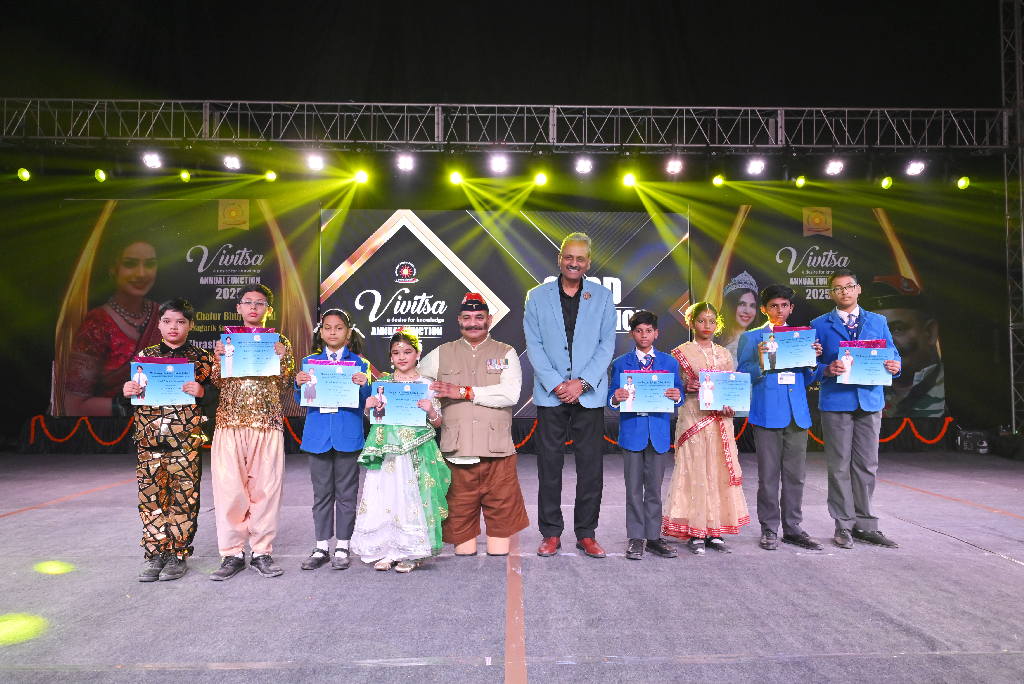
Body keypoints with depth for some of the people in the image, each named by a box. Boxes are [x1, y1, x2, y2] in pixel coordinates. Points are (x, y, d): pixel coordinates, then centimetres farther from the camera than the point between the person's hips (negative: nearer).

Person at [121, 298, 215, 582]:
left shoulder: (202, 358, 4)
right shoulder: (144, 355, 13)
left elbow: (218, 394, 1)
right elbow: (131, 396, 17)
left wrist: (201, 391, -18)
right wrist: (127, 392, -5)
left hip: (186, 439, -3)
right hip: (149, 438, 3)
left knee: (183, 497, 0)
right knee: (150, 496, 4)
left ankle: (178, 555, 12)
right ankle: (154, 555, 16)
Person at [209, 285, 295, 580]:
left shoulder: (279, 343, 10)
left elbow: (284, 387, 5)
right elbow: (217, 384, 11)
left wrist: (282, 357, -9)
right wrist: (218, 358, -5)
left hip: (267, 424, -1)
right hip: (230, 423, 1)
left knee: (266, 487, 0)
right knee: (229, 487, -2)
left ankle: (262, 552, 11)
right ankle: (232, 553, 9)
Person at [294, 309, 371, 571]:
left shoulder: (359, 364, 2)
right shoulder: (309, 362, 8)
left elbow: (365, 402, -3)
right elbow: (301, 401, 7)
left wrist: (364, 385, -23)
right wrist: (299, 385, -12)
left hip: (348, 435, -2)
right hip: (318, 434, 2)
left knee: (346, 492, 6)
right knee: (321, 492, 11)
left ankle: (342, 547, 19)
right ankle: (321, 547, 22)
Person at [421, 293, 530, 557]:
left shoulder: (506, 353, 9)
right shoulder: (441, 354, 15)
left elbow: (510, 394, -7)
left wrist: (463, 392, -9)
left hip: (497, 451, -1)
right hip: (456, 449, 1)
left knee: (501, 512, 1)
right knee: (459, 515, 5)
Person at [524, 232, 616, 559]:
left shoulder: (602, 296, 8)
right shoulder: (537, 296, 7)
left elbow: (607, 344, 2)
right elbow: (534, 345, 1)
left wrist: (582, 382, -9)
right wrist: (555, 384, -10)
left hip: (589, 394, 1)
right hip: (550, 394, 0)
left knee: (591, 467, 4)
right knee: (549, 466, 4)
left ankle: (586, 534, 17)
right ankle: (551, 534, 15)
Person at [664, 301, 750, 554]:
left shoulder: (724, 354, 14)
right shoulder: (681, 353, 2)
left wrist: (731, 406, -4)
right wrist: (691, 389, -18)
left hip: (721, 419, 4)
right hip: (693, 417, -4)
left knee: (720, 471, 4)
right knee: (695, 471, -5)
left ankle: (715, 531, 13)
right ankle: (695, 533, 3)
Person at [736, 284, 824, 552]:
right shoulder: (752, 337, 5)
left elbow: (808, 380, 16)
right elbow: (743, 377, -2)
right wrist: (760, 363, -18)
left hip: (797, 414, 4)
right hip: (767, 413, -4)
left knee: (795, 475, 8)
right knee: (768, 475, 0)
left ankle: (793, 528, 19)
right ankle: (769, 530, 9)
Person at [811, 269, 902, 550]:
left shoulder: (878, 322, 13)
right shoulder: (820, 325, 5)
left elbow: (892, 355, 13)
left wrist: (894, 366, -9)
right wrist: (827, 370, -18)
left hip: (870, 400, 3)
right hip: (835, 401, -2)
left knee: (866, 465, 7)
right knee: (839, 466, 2)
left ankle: (865, 524, 17)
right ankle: (844, 526, 10)